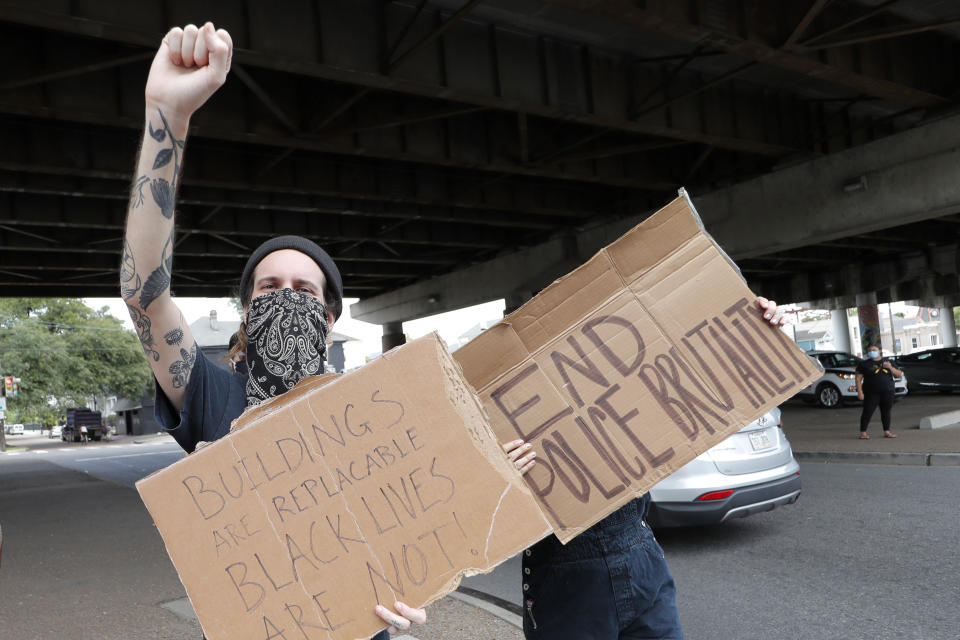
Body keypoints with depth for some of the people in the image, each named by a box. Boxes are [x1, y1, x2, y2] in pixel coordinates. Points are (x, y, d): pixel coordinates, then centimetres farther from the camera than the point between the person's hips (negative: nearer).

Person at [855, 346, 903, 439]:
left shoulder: (888, 362, 11)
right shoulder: (864, 364, 2)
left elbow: (899, 375, 10)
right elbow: (858, 378, -2)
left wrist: (891, 368, -9)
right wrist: (860, 392, -12)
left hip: (887, 392, 3)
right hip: (871, 393, -3)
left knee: (886, 412, 6)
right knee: (868, 412, -7)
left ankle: (887, 431, 16)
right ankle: (863, 432, -4)